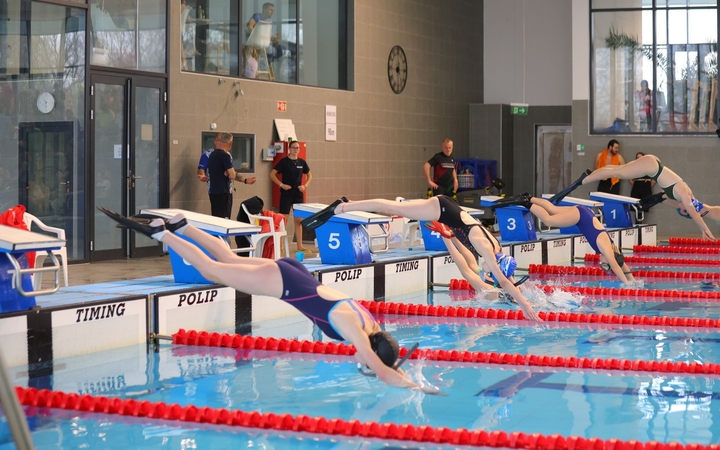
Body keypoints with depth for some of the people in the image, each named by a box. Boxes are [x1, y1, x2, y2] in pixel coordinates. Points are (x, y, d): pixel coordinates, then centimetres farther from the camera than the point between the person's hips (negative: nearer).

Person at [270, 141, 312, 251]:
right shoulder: (284, 161, -5)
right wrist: (281, 185, -15)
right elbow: (272, 174, -7)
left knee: (299, 220, 8)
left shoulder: (302, 162, 7)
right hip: (286, 193, -4)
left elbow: (309, 175, 19)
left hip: (298, 193, 4)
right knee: (283, 220, -6)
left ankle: (300, 246, 14)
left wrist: (305, 185, 2)